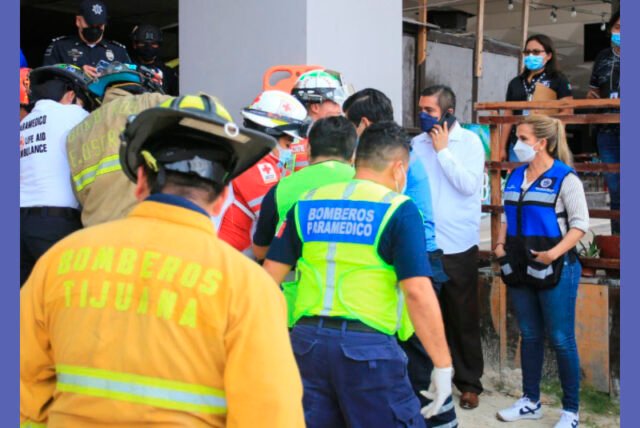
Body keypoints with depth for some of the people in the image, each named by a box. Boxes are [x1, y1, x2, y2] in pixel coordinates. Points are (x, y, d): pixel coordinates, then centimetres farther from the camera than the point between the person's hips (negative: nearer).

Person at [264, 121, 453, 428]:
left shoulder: (306, 203, 9)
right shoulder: (398, 209, -5)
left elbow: (270, 276, 10)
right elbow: (418, 293, -13)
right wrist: (443, 365, -7)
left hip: (306, 339, 5)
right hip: (368, 345, -4)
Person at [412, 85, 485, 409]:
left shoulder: (470, 142, -4)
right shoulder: (417, 143, 6)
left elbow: (469, 185, -17)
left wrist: (442, 150, -13)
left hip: (458, 246, -3)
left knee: (463, 318, 8)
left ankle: (469, 382, 20)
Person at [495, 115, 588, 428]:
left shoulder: (565, 178, -9)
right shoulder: (515, 176, 10)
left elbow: (580, 223, -11)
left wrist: (555, 252, -22)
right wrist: (501, 244, 4)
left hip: (555, 269, -6)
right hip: (520, 268, 6)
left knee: (561, 340, 0)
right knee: (529, 336, 14)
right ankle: (530, 402, 25)